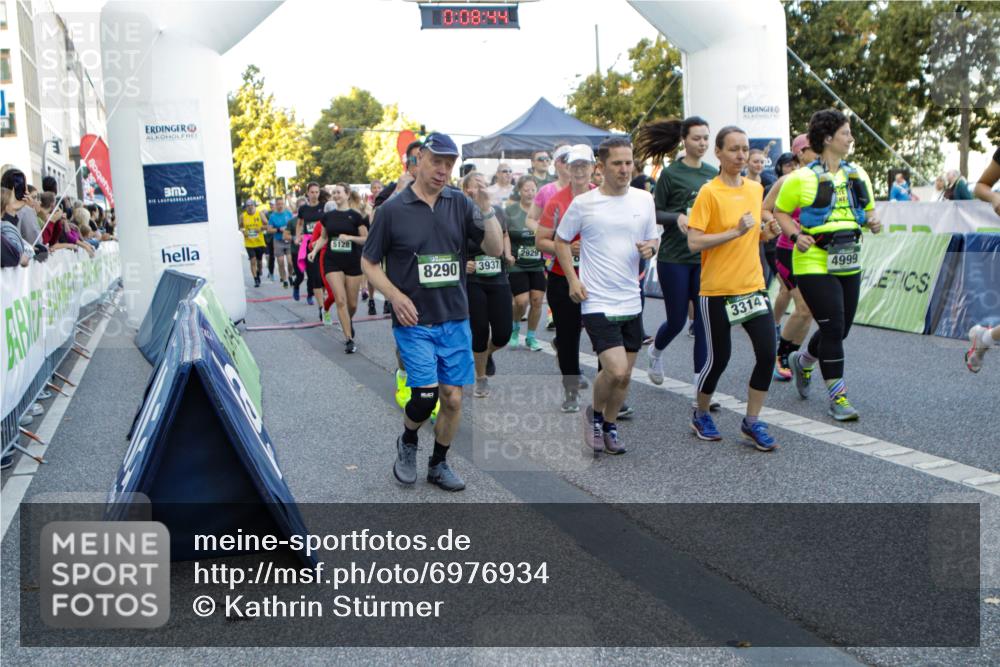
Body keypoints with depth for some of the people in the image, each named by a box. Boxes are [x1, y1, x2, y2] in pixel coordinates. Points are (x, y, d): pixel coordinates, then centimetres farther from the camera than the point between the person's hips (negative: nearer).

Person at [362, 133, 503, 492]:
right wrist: (396, 296, -13)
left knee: (453, 398, 6)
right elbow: (369, 263, 2)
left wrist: (484, 203, -15)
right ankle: (407, 442, 20)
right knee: (426, 394, -13)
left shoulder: (460, 204, 3)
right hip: (414, 323, -3)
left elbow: (495, 249, -3)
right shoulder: (393, 210, -4)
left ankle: (439, 463, 28)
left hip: (455, 320, 3)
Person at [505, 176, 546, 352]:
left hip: (538, 265, 3)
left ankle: (531, 337, 17)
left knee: (537, 300, -1)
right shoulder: (510, 210, -3)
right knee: (522, 301, -10)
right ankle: (515, 328, 21)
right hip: (517, 265, -3)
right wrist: (506, 254, -13)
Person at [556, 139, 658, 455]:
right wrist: (573, 280, -5)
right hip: (597, 302, -5)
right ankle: (595, 414, 13)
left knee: (624, 376, 11)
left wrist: (650, 247, -8)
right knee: (616, 369, -16)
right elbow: (561, 241, 6)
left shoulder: (644, 199, 5)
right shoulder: (583, 203, -6)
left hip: (631, 302, 5)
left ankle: (609, 425, 33)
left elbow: (653, 239, 16)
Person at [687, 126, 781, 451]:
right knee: (719, 357, 4)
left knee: (767, 353, -3)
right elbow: (694, 242, -17)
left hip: (753, 286, 6)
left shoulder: (756, 189, 9)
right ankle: (701, 415, 28)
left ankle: (752, 422, 13)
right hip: (717, 289, -5)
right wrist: (735, 231, -22)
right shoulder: (709, 192, -10)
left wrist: (768, 232, 1)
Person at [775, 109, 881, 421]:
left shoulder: (858, 174, 10)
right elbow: (780, 211, 1)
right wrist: (796, 235, -15)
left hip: (849, 264, 6)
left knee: (840, 328, 12)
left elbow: (868, 211, 20)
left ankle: (801, 360, 42)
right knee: (833, 328, -10)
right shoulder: (802, 178, -7)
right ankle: (837, 397, 3)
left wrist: (872, 223, -3)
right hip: (814, 264, -6)